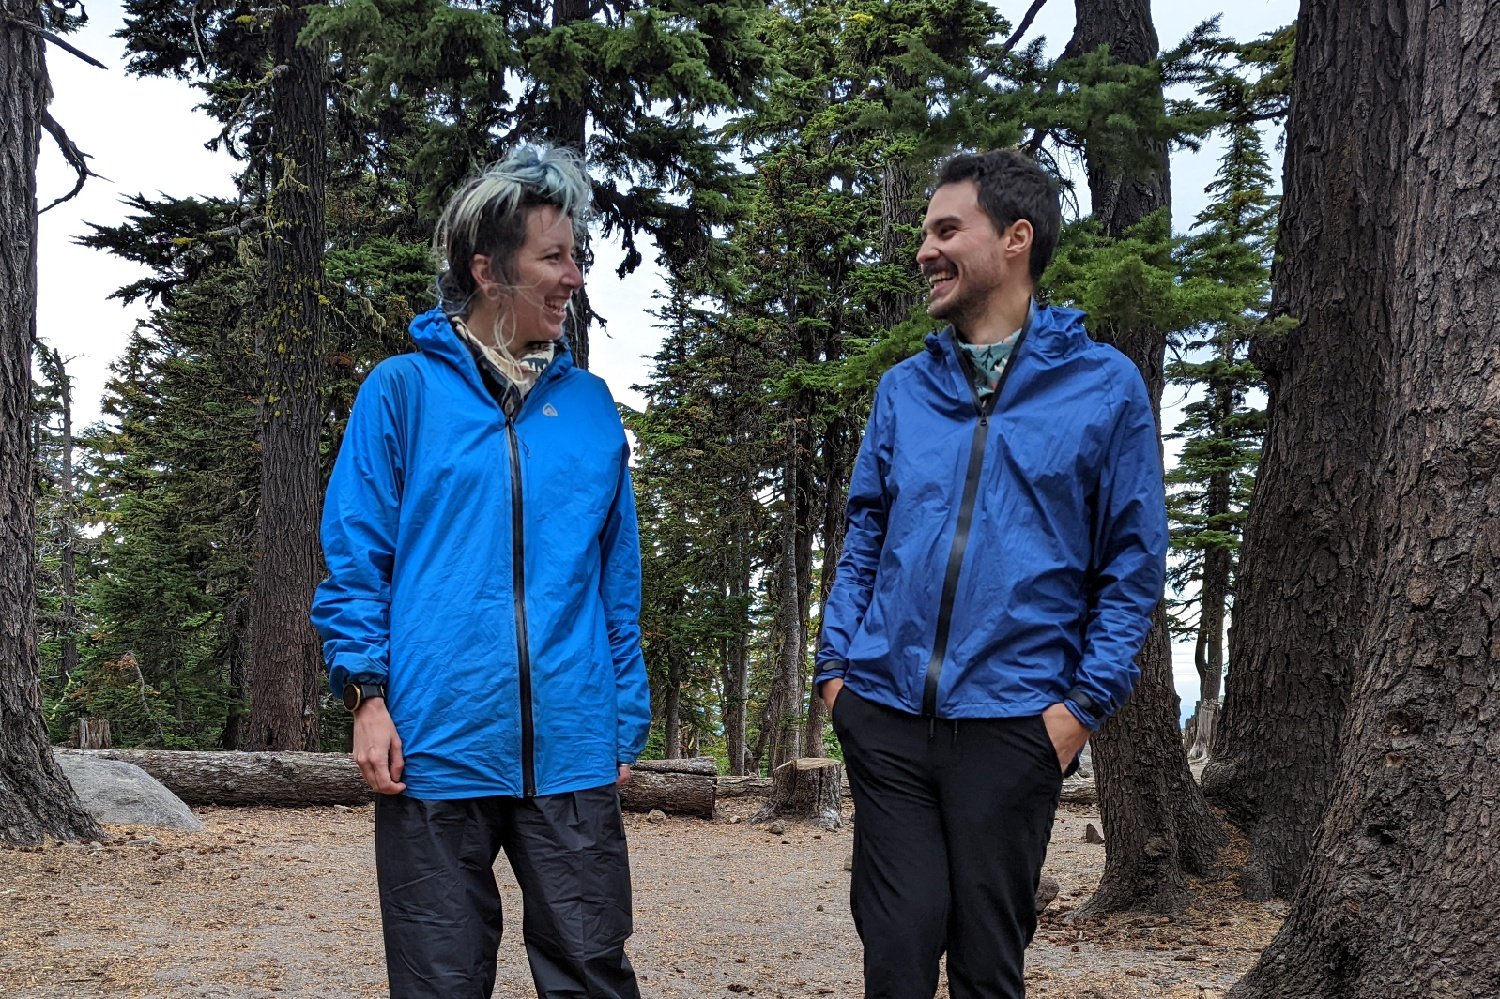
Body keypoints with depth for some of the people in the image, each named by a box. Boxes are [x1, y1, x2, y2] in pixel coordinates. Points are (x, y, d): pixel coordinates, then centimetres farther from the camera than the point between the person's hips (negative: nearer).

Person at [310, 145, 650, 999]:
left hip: (572, 752, 2)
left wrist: (627, 721, 9)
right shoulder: (404, 390, 2)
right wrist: (368, 693, -9)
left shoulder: (590, 404, 11)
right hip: (436, 746, -2)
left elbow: (618, 579, 13)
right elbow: (356, 554, 0)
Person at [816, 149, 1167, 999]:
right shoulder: (904, 389, 11)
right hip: (886, 713, 3)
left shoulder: (1104, 386, 0)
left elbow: (1134, 563, 0)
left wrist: (1086, 701, -8)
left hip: (1011, 722, -2)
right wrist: (836, 661, 5)